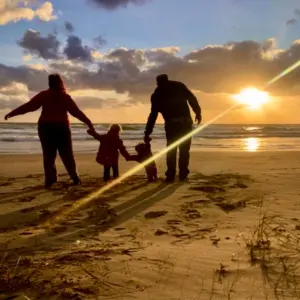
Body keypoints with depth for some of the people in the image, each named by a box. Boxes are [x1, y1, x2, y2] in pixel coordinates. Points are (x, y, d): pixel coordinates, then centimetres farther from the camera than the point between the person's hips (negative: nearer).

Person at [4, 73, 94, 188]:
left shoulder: (44, 95, 2)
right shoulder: (66, 97, 4)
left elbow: (29, 106, -3)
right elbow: (76, 112, 3)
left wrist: (12, 113, -1)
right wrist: (88, 123, 9)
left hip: (46, 127, 0)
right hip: (62, 128, 0)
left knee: (49, 154, 3)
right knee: (67, 155, 7)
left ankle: (50, 179, -5)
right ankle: (75, 178, 6)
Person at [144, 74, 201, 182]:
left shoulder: (157, 94, 15)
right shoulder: (179, 86, 16)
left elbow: (153, 115, 14)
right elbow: (192, 98, 5)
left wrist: (147, 133, 16)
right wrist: (198, 112, 7)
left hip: (171, 124, 0)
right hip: (185, 121, 1)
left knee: (171, 150, 7)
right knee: (184, 149, 8)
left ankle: (170, 175, 2)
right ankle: (183, 174, 5)